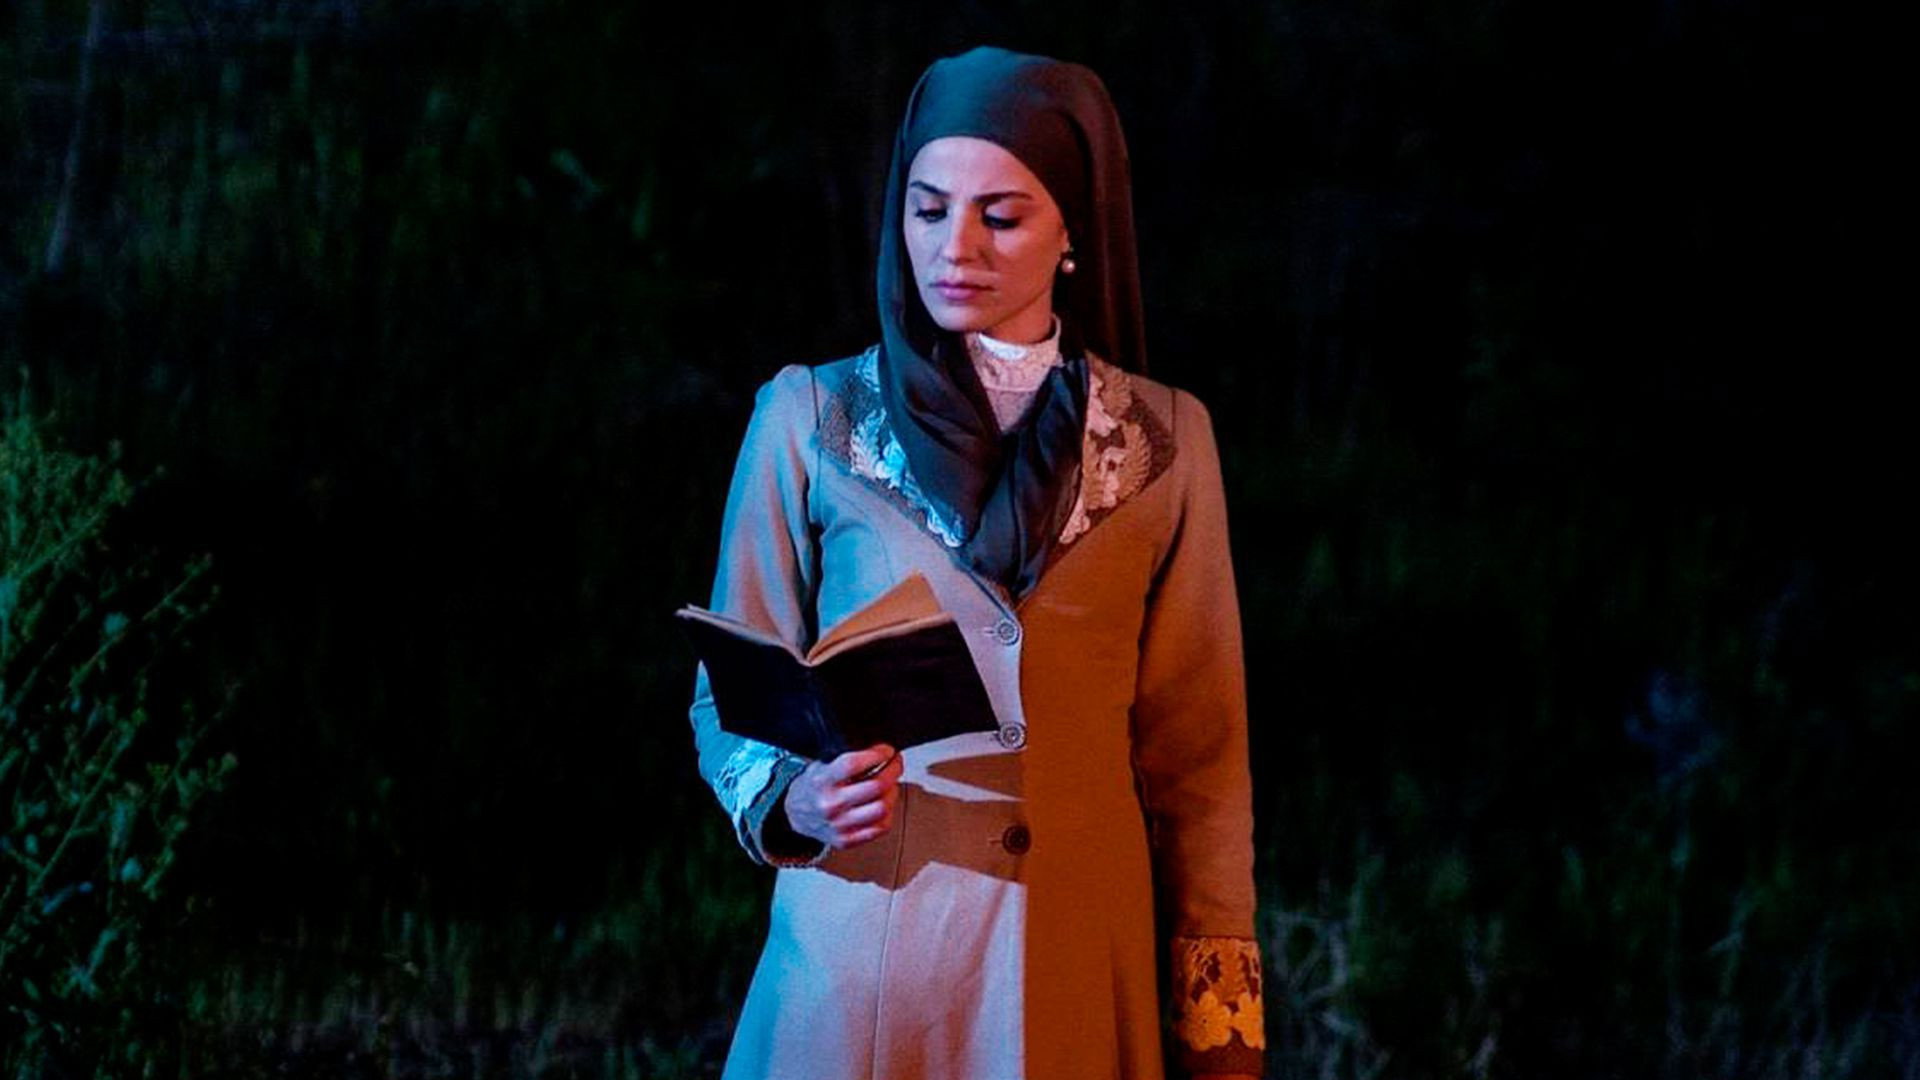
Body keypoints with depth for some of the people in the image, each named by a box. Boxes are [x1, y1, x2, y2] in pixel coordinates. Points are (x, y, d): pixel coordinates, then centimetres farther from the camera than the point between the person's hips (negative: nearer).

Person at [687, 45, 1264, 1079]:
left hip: (1076, 953, 1)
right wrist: (795, 801, -18)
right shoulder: (809, 419, 0)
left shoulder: (1162, 442, 3)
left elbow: (1194, 745, 4)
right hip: (864, 941, -1)